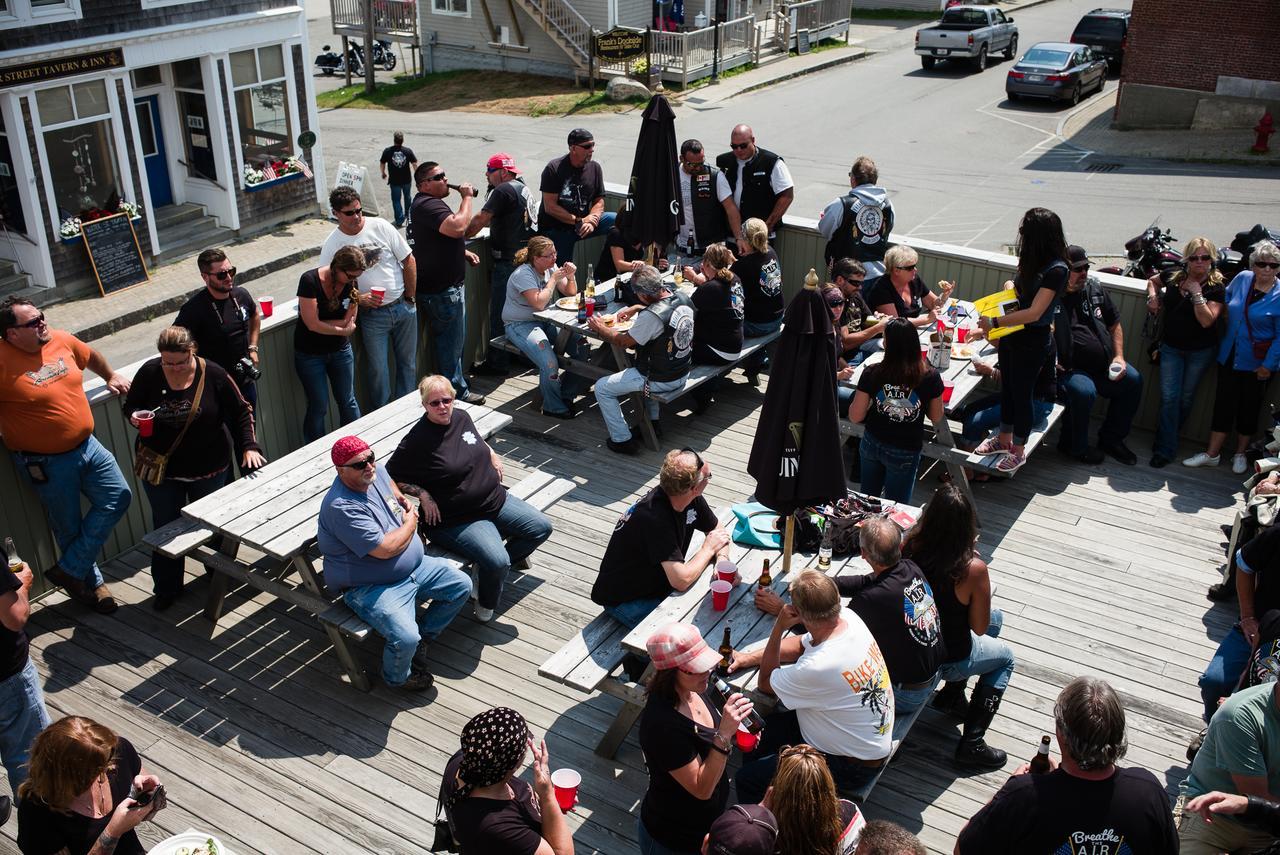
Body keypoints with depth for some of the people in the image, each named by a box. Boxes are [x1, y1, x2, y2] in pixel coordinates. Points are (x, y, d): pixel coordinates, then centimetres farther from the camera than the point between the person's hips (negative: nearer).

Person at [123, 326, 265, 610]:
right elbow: (130, 406, 5)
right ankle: (167, 588, 28)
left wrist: (249, 446, -15)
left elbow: (241, 413, -4)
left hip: (208, 469, -1)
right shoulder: (149, 373, -10)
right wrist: (136, 417, -18)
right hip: (160, 469, 1)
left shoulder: (213, 374, -13)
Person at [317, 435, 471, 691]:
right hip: (371, 588, -9)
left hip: (415, 567, 9)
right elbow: (385, 549, -29)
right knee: (405, 639, -27)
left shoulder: (376, 474, 0)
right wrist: (410, 522, -12)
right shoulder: (342, 507, -28)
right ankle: (397, 678, 8)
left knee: (462, 585, 7)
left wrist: (402, 498, 9)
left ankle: (423, 638, 22)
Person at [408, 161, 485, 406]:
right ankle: (457, 393, 12)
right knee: (452, 342, 1)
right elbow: (458, 227, -34)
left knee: (452, 341, 21)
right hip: (443, 289, -11)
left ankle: (457, 388, 33)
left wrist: (464, 252, 14)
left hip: (441, 286, 11)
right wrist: (467, 197, -21)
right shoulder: (428, 205, -20)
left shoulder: (426, 203, 17)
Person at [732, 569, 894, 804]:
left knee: (748, 779, -7)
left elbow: (765, 682, -14)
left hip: (852, 767, -9)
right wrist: (751, 657, 3)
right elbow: (802, 644, 9)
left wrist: (779, 627, -18)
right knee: (765, 727, 18)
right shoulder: (848, 617, -13)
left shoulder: (818, 667, -37)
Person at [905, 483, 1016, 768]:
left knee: (997, 617, 28)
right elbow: (979, 628, -15)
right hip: (948, 660, -5)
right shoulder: (974, 568, -30)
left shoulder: (911, 545, -18)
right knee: (1005, 655, 28)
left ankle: (951, 695, 36)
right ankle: (972, 743, 21)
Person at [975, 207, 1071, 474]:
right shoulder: (1033, 261, 0)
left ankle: (1018, 451, 26)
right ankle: (1004, 439, 40)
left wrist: (995, 322, -28)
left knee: (1022, 393, 8)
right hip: (1011, 335, 8)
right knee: (1007, 388, 21)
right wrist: (1010, 286, -1)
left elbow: (1034, 313, -29)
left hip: (1032, 342, -8)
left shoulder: (1056, 270, -24)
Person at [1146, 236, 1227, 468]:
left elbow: (1207, 320, -25)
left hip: (1200, 351, -2)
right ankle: (1166, 449, -1)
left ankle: (1165, 438, 30)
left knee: (1186, 398, 12)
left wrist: (1196, 293, -27)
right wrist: (1152, 297, -1)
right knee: (1169, 397, -5)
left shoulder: (1216, 288, -14)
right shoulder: (1174, 276, -5)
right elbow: (1153, 280, 18)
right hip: (1171, 347, 2)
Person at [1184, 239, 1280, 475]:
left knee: (1249, 408, 9)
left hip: (1256, 363, -3)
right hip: (1229, 356, 3)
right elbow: (1227, 295, 24)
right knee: (1223, 403, 7)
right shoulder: (1243, 279, -1)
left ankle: (1240, 453, 27)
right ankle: (1212, 454, 16)